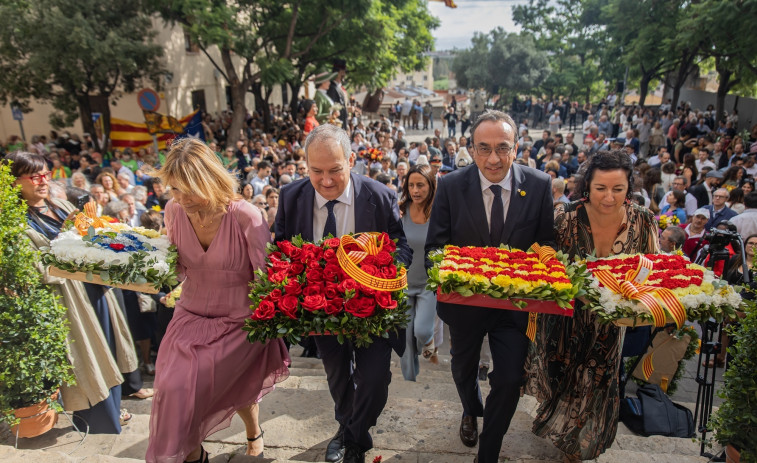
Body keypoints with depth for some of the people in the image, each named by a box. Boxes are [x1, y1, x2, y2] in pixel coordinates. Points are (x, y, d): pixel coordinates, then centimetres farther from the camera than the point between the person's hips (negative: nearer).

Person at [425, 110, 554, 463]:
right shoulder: (451, 186, -13)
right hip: (464, 299, 1)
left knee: (510, 381, -1)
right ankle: (471, 412, 61)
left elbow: (547, 245, -3)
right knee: (463, 370, 24)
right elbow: (435, 247, -10)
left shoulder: (540, 185, -11)